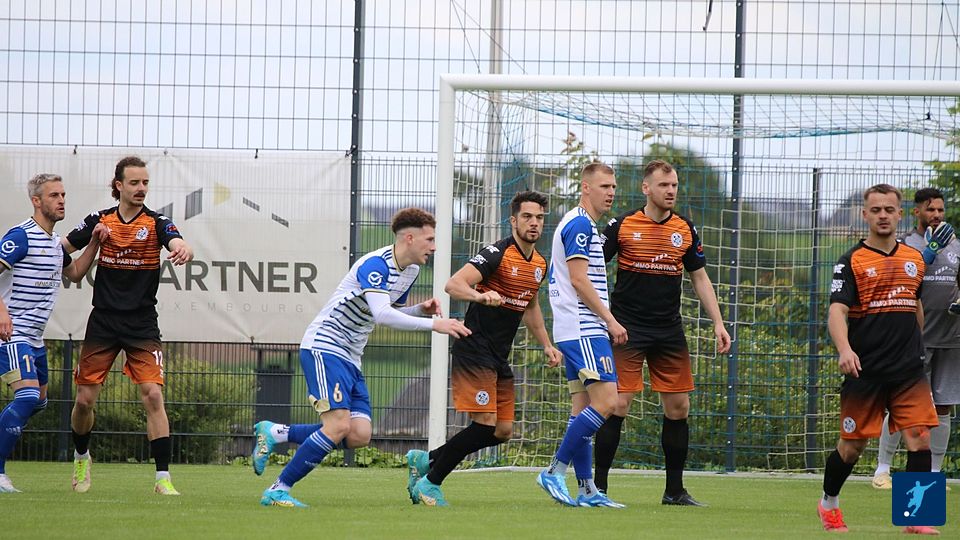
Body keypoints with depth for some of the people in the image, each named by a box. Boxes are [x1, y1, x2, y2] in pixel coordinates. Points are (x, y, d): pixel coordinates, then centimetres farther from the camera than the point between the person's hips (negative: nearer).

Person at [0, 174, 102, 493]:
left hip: (34, 338, 10)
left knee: (38, 401, 15)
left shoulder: (55, 242, 15)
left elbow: (74, 273, 30)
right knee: (27, 397, -22)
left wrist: (94, 243, 16)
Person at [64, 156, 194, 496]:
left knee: (153, 395, -15)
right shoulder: (100, 222, 3)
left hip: (143, 325, -2)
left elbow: (177, 244, -24)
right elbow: (61, 249, 15)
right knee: (85, 399, 4)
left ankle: (163, 477, -12)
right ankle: (81, 457, 32)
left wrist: (183, 250, -46)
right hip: (103, 323, 2)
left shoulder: (156, 223, -3)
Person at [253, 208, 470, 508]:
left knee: (359, 435, -5)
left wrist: (420, 310, 4)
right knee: (339, 425, -22)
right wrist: (433, 324, -32)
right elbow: (382, 314, -32)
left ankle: (274, 433, 7)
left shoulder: (411, 271, 11)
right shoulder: (375, 264, -19)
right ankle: (278, 491, -13)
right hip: (324, 347, -9)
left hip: (350, 357, 9)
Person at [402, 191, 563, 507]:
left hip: (500, 358, 9)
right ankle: (429, 482, -3)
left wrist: (546, 345, 22)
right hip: (475, 349, -9)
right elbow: (453, 285, -25)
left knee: (503, 431, 6)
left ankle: (425, 460, 18)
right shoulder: (498, 254, -14)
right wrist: (481, 296, -43)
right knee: (485, 424, -16)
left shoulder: (539, 264, 12)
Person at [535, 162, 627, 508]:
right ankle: (555, 472, -12)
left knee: (583, 407, 7)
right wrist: (611, 321, -14)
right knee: (606, 402, -15)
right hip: (584, 329, -11)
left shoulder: (584, 226, 21)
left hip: (581, 330, 11)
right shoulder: (580, 224, -11)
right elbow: (579, 279, -17)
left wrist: (606, 322, 20)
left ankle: (587, 491, 7)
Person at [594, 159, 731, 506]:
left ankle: (675, 490, 15)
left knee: (678, 407, 5)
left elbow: (699, 278, 16)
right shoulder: (622, 226, -4)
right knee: (618, 404, -10)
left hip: (670, 331, 4)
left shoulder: (685, 230, 7)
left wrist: (718, 323, 9)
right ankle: (598, 486, -3)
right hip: (627, 330, -4)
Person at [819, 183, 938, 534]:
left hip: (909, 372, 3)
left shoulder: (914, 259, 12)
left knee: (920, 439, -10)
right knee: (852, 445, 5)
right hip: (865, 371, -3)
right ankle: (828, 503, 29)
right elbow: (837, 312, -14)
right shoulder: (851, 262, -4)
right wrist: (844, 349, -31)